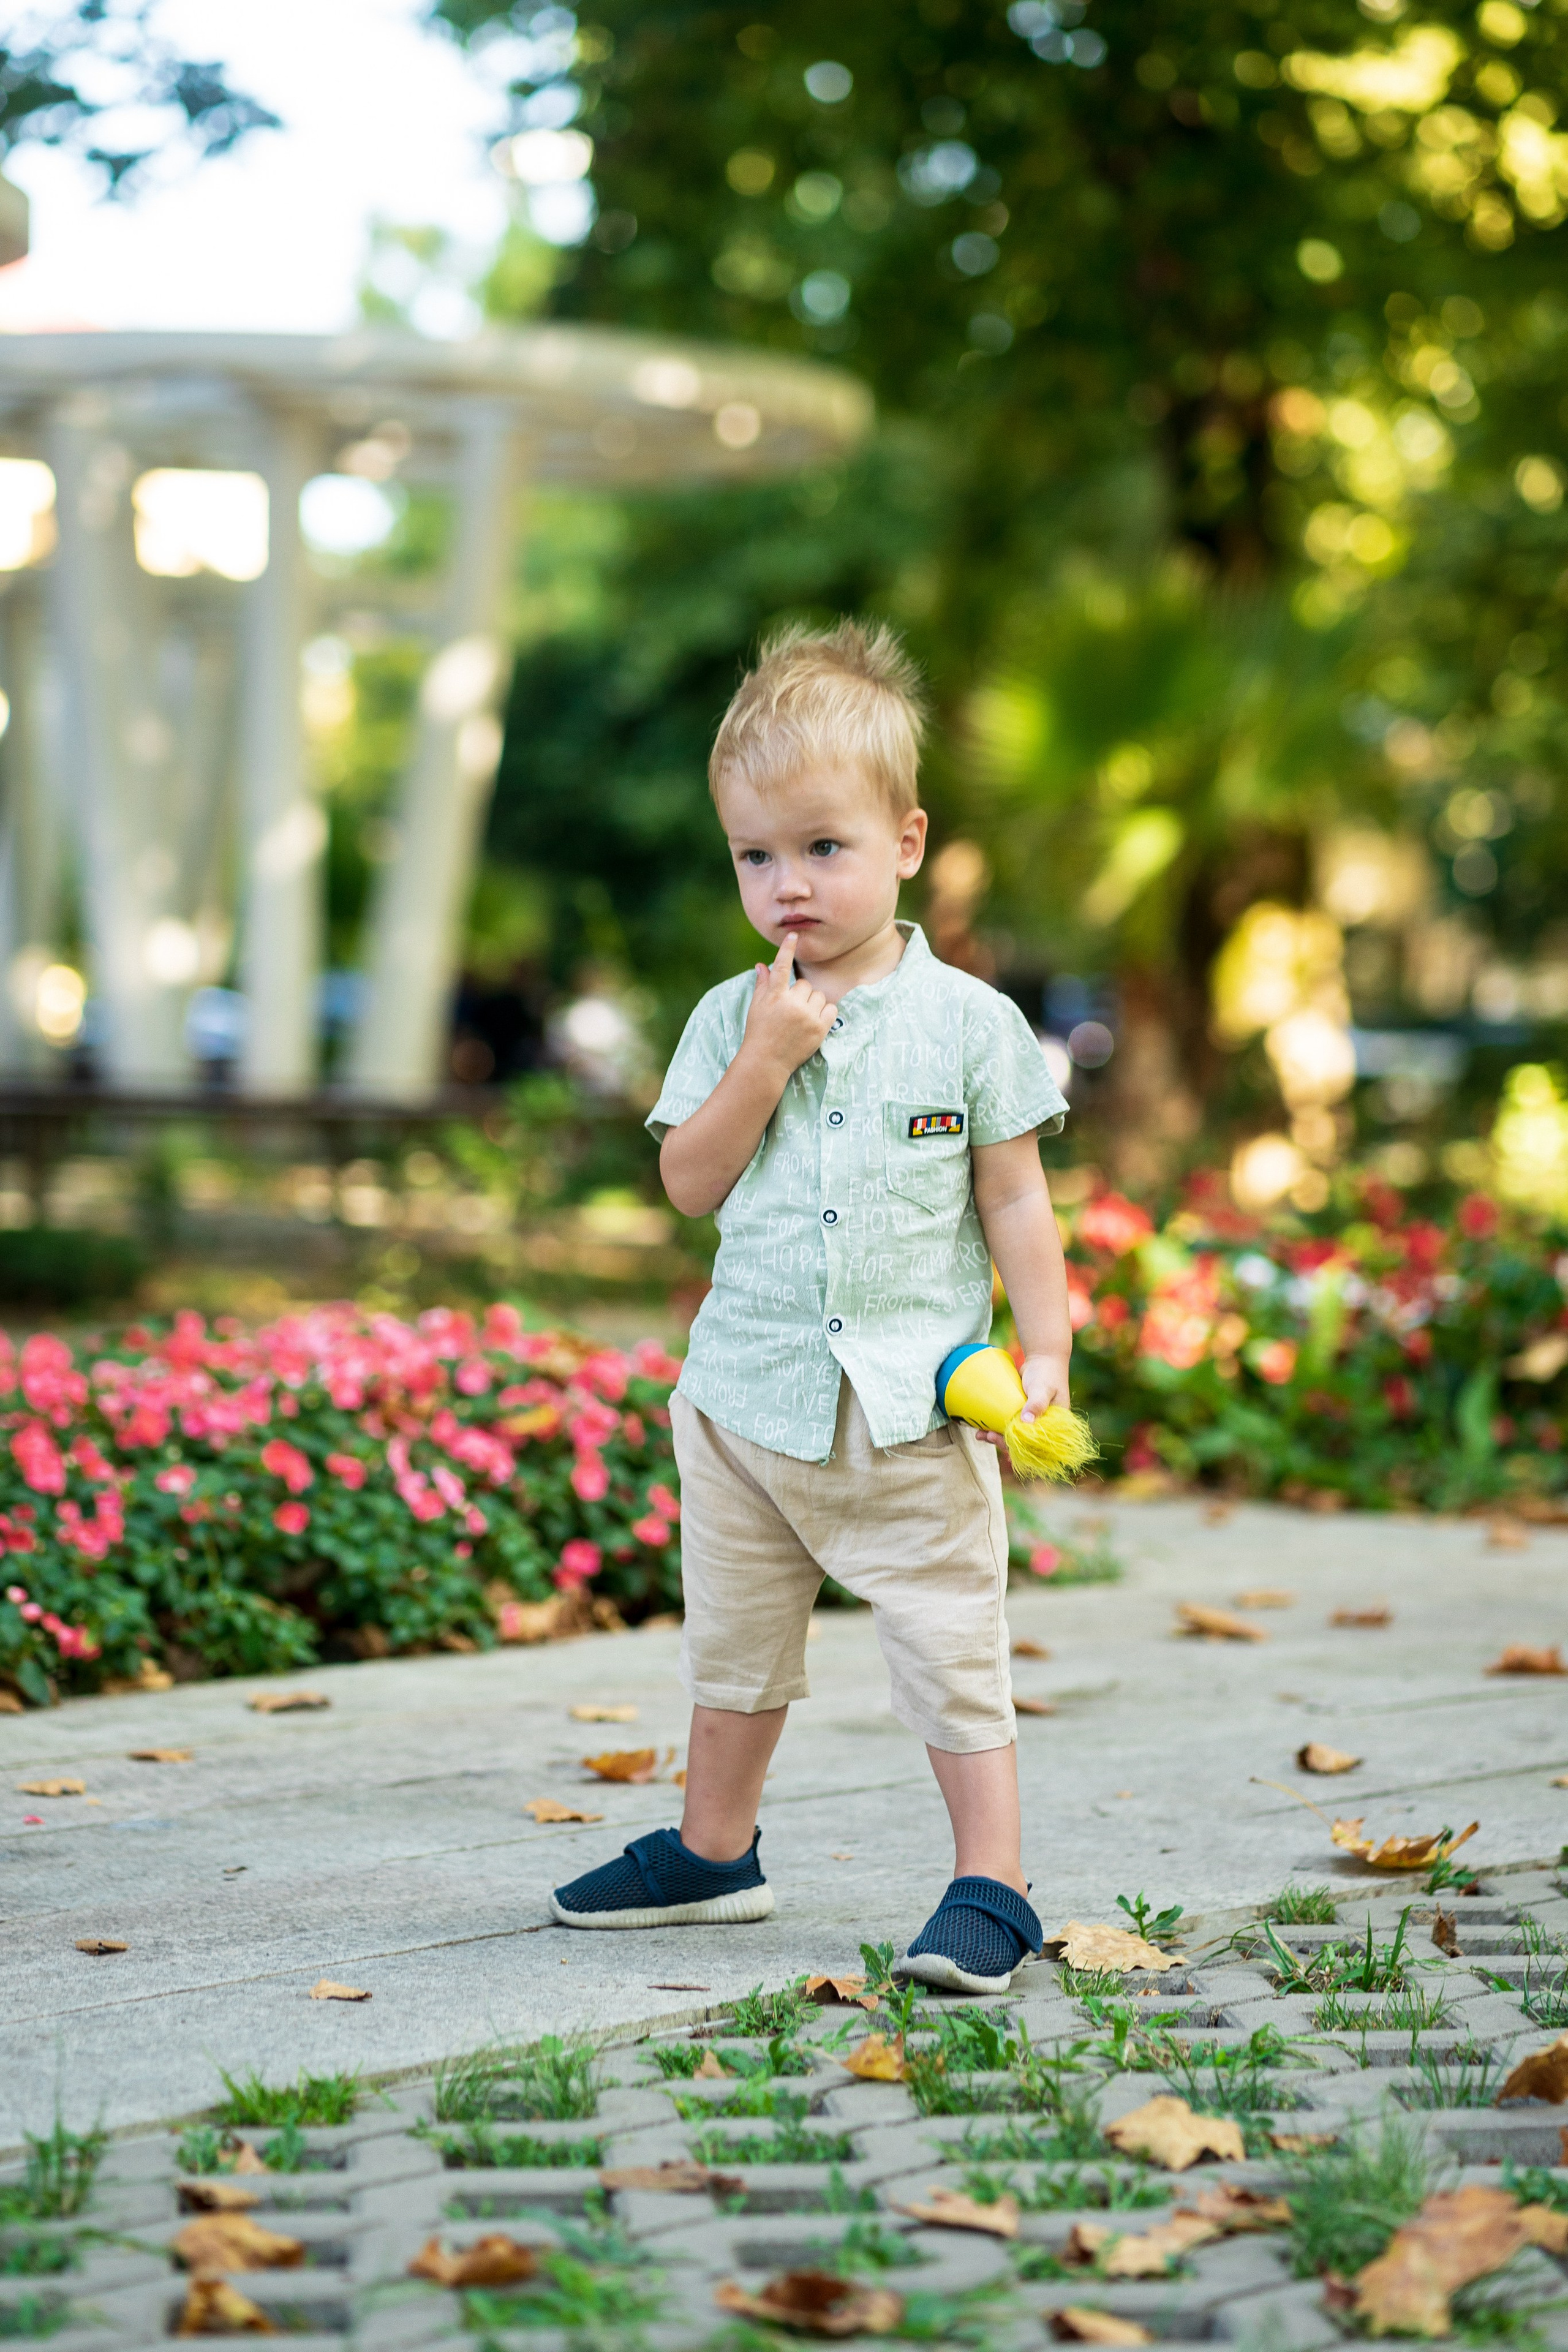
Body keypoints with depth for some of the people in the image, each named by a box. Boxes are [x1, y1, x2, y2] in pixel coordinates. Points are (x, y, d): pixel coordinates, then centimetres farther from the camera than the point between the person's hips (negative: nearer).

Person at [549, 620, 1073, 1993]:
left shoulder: (969, 1022, -4)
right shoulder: (732, 1020, 2)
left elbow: (1014, 1201, 0)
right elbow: (689, 1184, -4)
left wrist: (1045, 1351, -7)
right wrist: (765, 1060, -15)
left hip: (910, 1409, -4)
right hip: (748, 1399, 4)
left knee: (950, 1650, -4)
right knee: (733, 1637, 18)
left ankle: (993, 1884, 4)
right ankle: (714, 1852, 35)